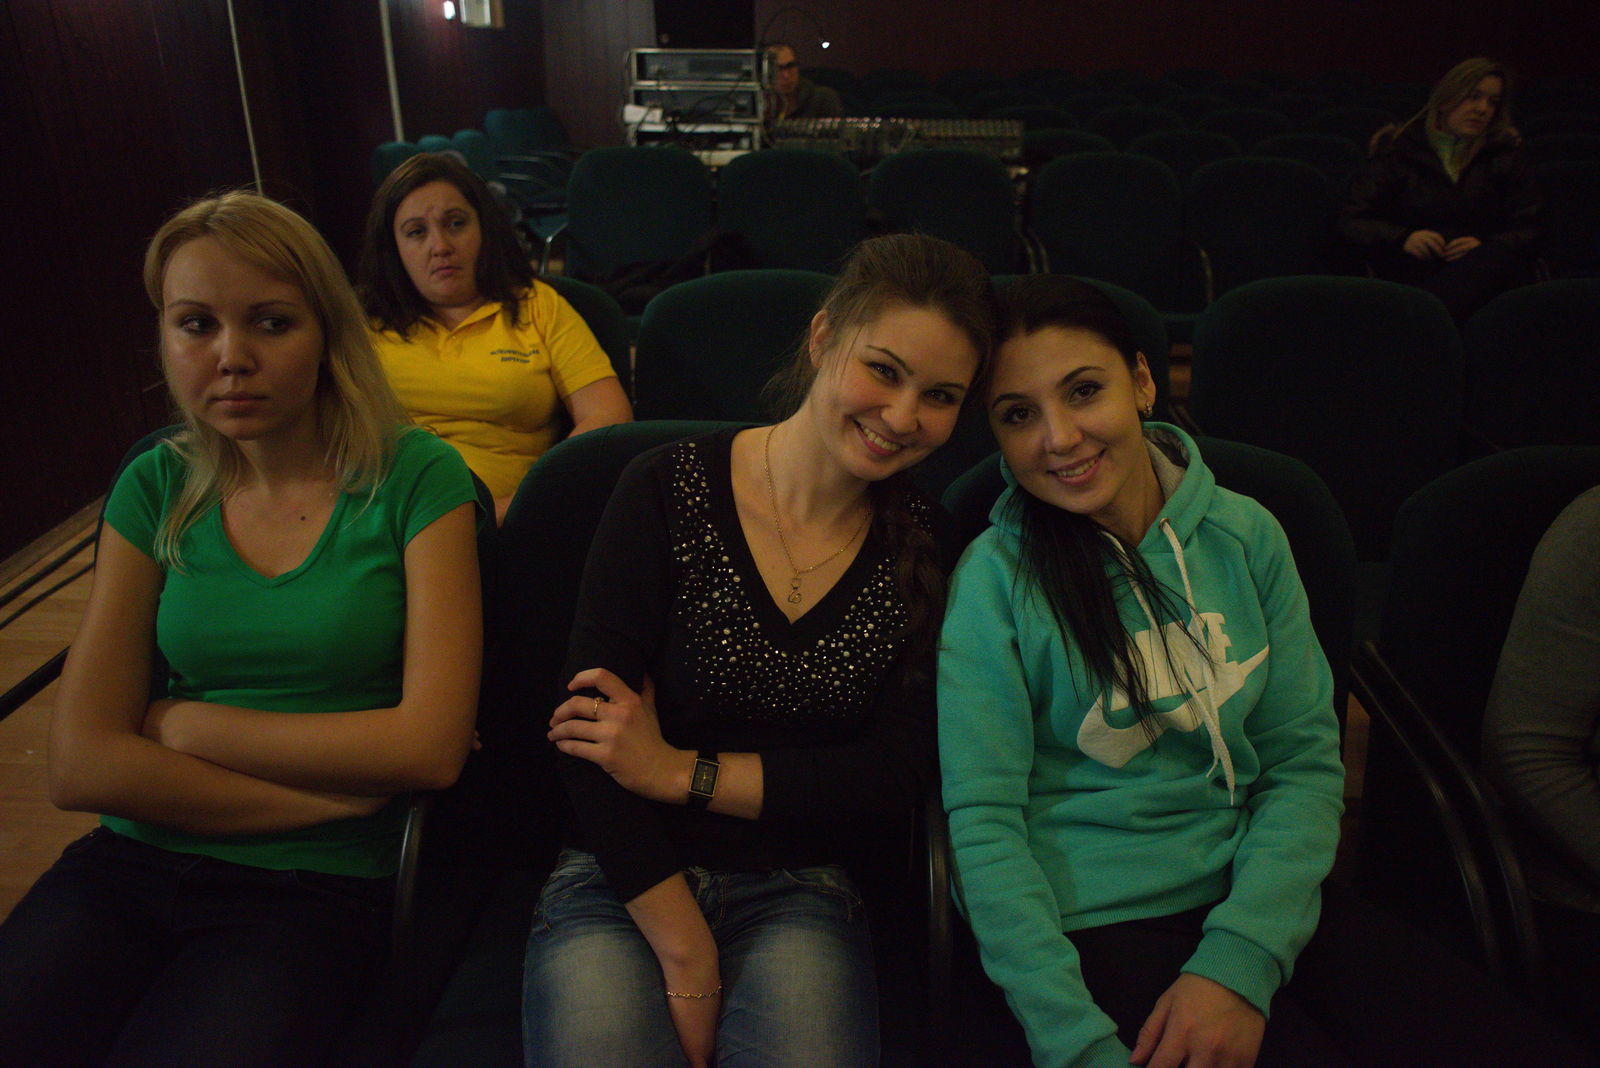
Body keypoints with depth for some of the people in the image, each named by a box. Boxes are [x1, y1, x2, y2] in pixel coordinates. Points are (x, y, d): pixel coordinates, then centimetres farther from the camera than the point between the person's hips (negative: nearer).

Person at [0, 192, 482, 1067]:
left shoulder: (415, 480, -7)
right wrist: (338, 788, -13)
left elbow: (431, 746, -14)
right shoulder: (156, 488, 4)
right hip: (129, 865, 3)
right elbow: (81, 765, -4)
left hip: (316, 888, -3)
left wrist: (185, 725, -6)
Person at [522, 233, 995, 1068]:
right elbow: (590, 731, -10)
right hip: (624, 883, -1)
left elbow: (897, 774, -3)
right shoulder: (670, 492, -7)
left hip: (798, 896, 1)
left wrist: (681, 772, -11)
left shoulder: (927, 549, 0)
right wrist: (687, 958, -13)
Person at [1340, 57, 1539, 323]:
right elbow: (1350, 220, 7)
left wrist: (1485, 245, -8)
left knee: (1497, 258, -38)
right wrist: (1403, 237, -13)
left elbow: (1529, 231, 15)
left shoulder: (1504, 155, 22)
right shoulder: (1399, 150, 15)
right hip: (1415, 269, -1)